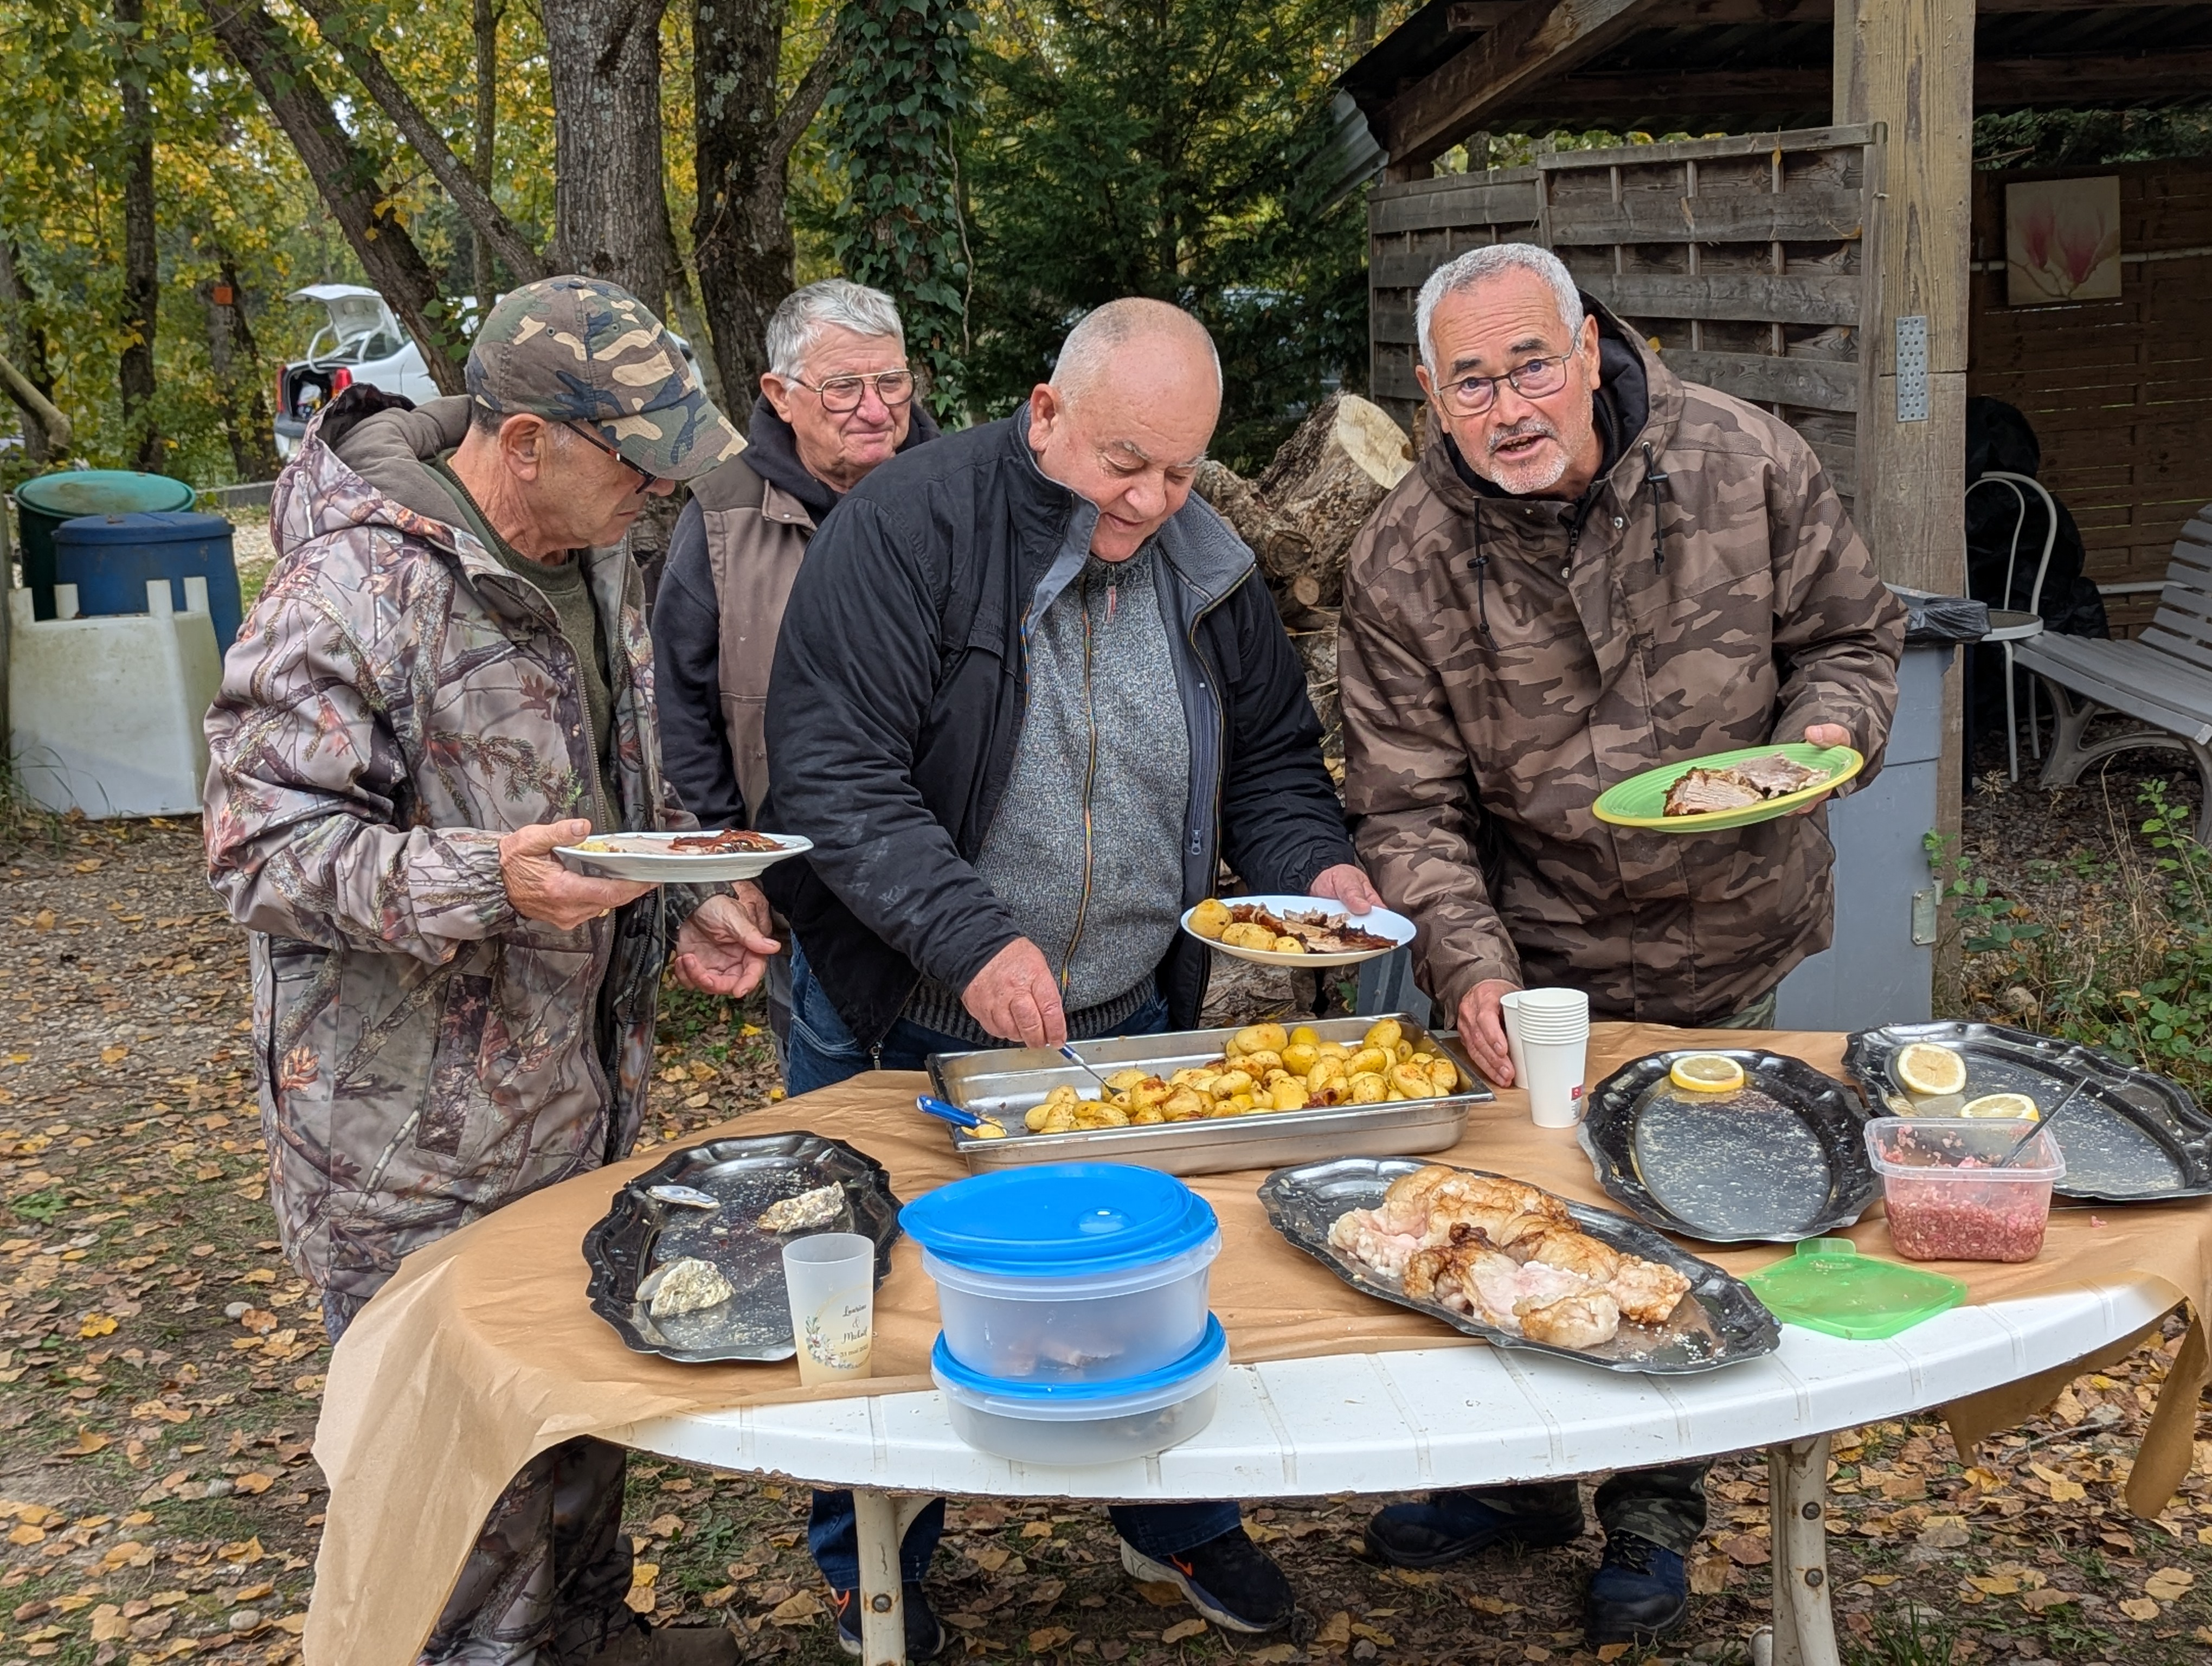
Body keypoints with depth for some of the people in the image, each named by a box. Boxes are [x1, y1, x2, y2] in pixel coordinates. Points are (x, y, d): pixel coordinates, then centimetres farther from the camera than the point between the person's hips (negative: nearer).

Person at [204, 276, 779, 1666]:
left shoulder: (597, 556, 5)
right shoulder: (355, 589, -23)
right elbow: (263, 849, -22)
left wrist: (686, 906, 1)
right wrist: (484, 882, -35)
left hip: (582, 1090, 8)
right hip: (418, 1142, -8)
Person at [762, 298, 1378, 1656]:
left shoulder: (1207, 565, 1)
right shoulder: (911, 527, -18)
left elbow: (1269, 755, 13)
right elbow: (833, 775, -24)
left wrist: (1312, 862, -8)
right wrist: (971, 941, -33)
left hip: (1129, 1029, 4)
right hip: (905, 1028, -4)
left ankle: (1178, 1519, 42)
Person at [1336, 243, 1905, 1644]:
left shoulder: (1745, 462, -13)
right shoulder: (1404, 562, -14)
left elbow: (1852, 632, 1)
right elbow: (1407, 800, -12)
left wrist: (1826, 732, -21)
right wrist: (1469, 967, -24)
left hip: (1723, 947, 0)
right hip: (1531, 948, 1)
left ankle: (1655, 1514, 34)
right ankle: (1519, 1475, 38)